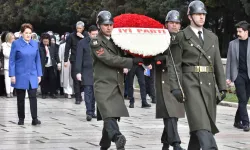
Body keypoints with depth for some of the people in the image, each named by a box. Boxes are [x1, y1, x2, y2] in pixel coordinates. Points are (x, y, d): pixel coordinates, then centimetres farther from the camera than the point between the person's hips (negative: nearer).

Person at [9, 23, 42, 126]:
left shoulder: (35, 44, 6)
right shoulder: (16, 44, -3)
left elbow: (37, 60, 10)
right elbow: (12, 60, -4)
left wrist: (39, 74, 6)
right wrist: (12, 75, -9)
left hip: (32, 75, 2)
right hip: (20, 76, -2)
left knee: (33, 97, -7)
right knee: (20, 98, 7)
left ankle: (34, 119, -7)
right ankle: (21, 118, 18)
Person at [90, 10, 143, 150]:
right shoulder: (96, 42, -4)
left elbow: (121, 56, 26)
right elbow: (110, 59, -14)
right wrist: (132, 61, -15)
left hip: (117, 86, 6)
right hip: (104, 85, -6)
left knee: (112, 116, 8)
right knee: (109, 115, -21)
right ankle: (117, 139, -39)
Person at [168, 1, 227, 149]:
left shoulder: (212, 37, 14)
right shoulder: (181, 37, 0)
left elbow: (218, 64, 14)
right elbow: (174, 64, -4)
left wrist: (222, 87, 7)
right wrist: (175, 88, -12)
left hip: (209, 85, 5)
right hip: (191, 84, -5)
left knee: (199, 126, 7)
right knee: (200, 123, -17)